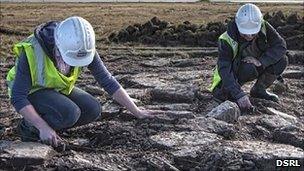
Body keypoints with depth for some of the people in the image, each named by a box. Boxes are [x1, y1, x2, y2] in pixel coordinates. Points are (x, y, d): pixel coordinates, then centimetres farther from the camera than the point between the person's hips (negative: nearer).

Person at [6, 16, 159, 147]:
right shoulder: (31, 52, -36)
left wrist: (137, 111, -18)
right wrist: (43, 127, -38)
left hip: (57, 89, 6)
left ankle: (47, 124, 4)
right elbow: (18, 98, -30)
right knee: (69, 114, -31)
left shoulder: (81, 46, -22)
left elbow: (107, 80, -17)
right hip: (29, 92, -5)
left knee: (92, 110, -16)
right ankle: (30, 127, -5)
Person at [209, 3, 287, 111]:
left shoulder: (264, 27, -21)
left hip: (255, 66, 5)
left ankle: (258, 90, 3)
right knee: (249, 68, -37)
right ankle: (222, 92, -12)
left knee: (281, 60, -18)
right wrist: (239, 95, -47)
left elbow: (280, 45, -22)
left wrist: (261, 61, -37)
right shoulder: (226, 41, -32)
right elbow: (224, 70, -37)